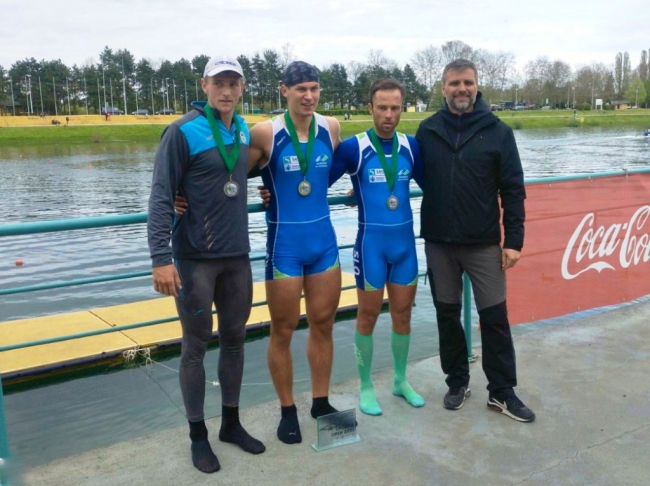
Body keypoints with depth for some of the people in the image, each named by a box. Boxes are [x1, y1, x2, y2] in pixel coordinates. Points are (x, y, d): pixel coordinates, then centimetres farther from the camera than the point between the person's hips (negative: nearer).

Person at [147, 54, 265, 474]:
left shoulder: (244, 130, 7)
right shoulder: (183, 132, -12)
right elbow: (161, 197, -15)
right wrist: (161, 257, -20)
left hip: (237, 255, 6)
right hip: (195, 258, -6)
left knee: (235, 338, 13)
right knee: (196, 345, 5)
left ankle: (231, 423, 30)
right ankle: (198, 435, 21)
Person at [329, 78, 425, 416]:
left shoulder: (410, 146, 1)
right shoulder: (353, 147, -11)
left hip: (405, 241, 4)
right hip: (371, 242, -4)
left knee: (403, 314, 14)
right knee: (368, 315, 7)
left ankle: (401, 380, 32)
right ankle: (366, 386, 23)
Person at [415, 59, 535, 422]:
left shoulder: (498, 131, -2)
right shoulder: (427, 130, 2)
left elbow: (513, 190, -3)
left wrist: (514, 240, -7)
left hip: (484, 244, -1)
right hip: (438, 243, 2)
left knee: (495, 317, 3)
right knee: (448, 315, 11)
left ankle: (502, 391, 17)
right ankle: (458, 382, 27)